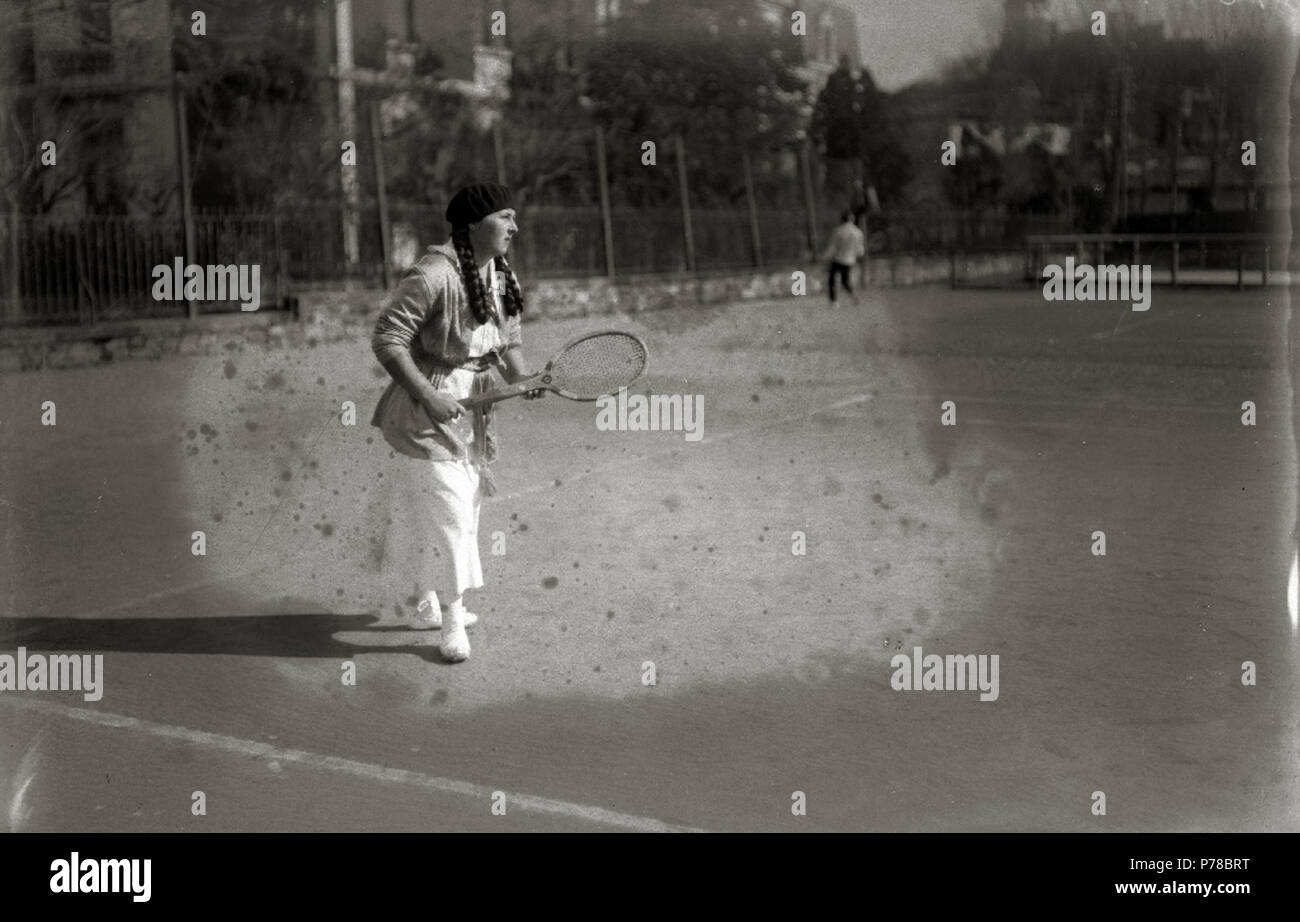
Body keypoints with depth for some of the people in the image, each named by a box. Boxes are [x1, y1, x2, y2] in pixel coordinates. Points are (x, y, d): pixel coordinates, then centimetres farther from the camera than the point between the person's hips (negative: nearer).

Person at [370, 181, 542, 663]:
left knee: (462, 510, 16)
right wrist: (429, 396, -24)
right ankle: (450, 622, 5)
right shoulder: (432, 275, -22)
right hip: (427, 414, -9)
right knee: (445, 511, -7)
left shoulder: (504, 278, 5)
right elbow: (387, 339, -21)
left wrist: (522, 379, -7)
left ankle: (426, 604, 34)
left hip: (472, 414, 9)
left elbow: (508, 342, 14)